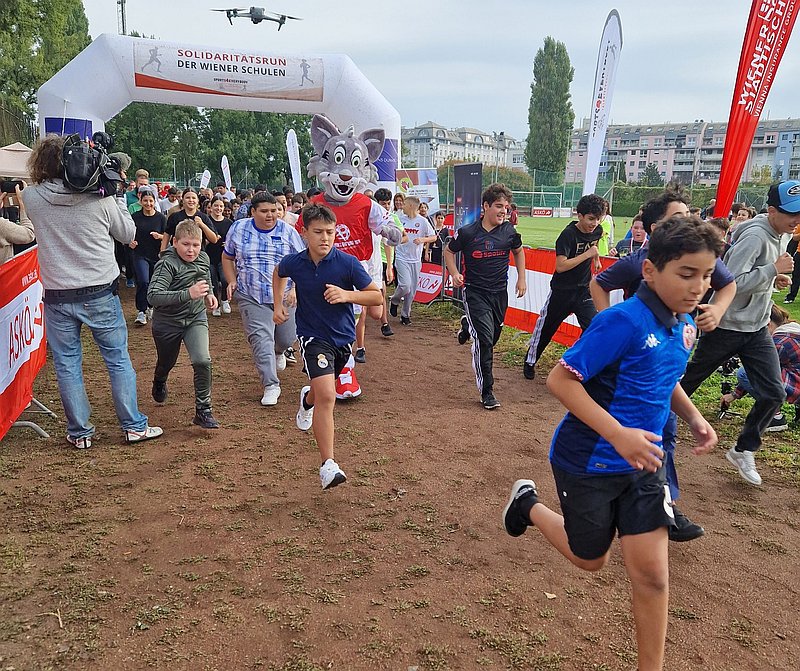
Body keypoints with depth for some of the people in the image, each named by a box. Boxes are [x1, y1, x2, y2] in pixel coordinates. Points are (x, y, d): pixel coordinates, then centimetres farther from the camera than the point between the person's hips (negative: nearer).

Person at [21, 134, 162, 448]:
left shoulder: (31, 197, -6)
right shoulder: (100, 198, -10)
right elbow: (128, 234, 3)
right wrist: (116, 196, 12)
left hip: (57, 297, 1)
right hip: (100, 293, -1)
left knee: (67, 366, 12)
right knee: (119, 360, 10)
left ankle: (80, 433, 20)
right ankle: (134, 426, 17)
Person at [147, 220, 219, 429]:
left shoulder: (203, 259, -3)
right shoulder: (167, 264, -23)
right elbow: (153, 296, -35)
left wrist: (209, 293, 1)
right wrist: (188, 294, -43)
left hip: (196, 318, 3)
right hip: (168, 321, -3)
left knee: (202, 360, -19)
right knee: (166, 362, 20)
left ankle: (203, 410, -7)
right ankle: (159, 383, 59)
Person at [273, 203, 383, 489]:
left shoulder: (348, 263, -16)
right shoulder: (294, 263, -10)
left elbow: (377, 296, -11)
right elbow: (278, 273, 16)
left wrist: (347, 295, -26)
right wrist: (278, 305, 10)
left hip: (342, 337, 2)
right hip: (313, 336, -2)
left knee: (323, 392, 24)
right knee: (327, 397, -20)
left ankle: (307, 399, 64)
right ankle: (328, 465, -14)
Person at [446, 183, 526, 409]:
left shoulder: (509, 231, -2)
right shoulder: (467, 232, -11)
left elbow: (518, 251, 18)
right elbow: (449, 251, 5)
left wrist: (521, 278, 13)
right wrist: (455, 273, -11)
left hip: (500, 292, 5)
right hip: (475, 292, -4)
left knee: (493, 337, 15)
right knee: (485, 340, -12)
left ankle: (468, 325, 50)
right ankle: (486, 392, -1)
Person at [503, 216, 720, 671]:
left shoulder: (684, 325, 0)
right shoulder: (623, 321, -25)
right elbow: (560, 380, -25)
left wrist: (693, 417, 1)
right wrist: (618, 434, -32)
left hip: (643, 462, 6)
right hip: (589, 462, -6)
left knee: (652, 572, 4)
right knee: (590, 559, 16)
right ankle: (529, 505, 42)